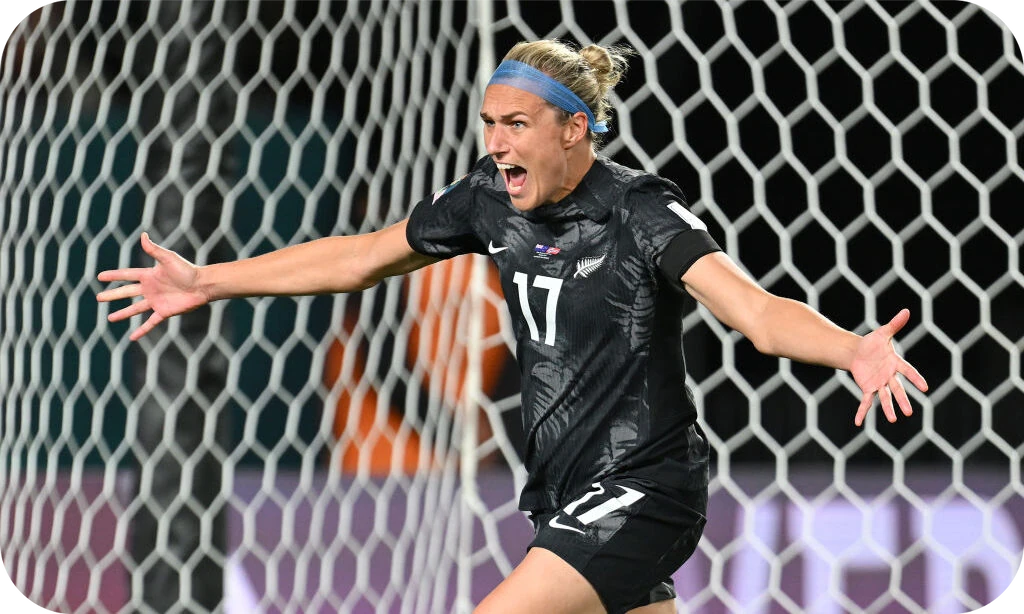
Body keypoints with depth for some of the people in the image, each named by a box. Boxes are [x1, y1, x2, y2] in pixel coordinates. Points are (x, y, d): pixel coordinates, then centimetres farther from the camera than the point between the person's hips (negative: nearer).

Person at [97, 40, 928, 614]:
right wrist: (207, 284, 14)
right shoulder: (492, 199, 1)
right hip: (567, 492, 7)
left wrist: (854, 351, -50)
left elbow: (755, 310, -30)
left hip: (640, 493, -7)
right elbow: (360, 258, 13)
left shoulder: (639, 210, -18)